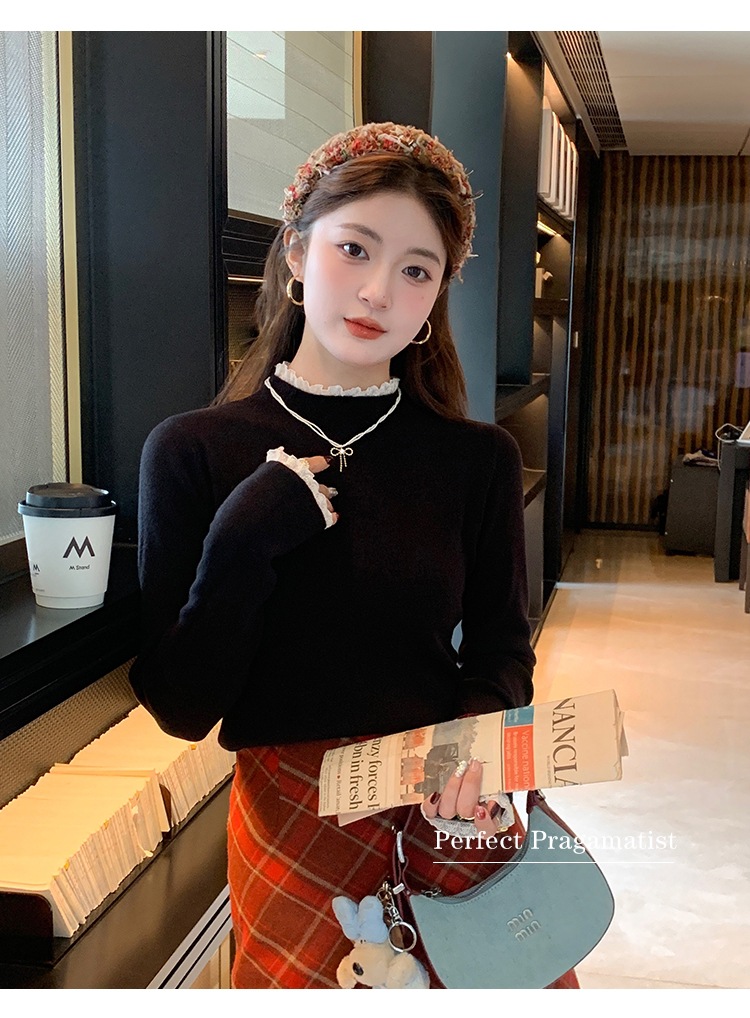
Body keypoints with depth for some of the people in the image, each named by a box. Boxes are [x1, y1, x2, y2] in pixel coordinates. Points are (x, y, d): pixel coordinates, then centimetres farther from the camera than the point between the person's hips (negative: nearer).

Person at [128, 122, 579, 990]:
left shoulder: (478, 460, -3)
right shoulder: (193, 452, -8)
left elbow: (500, 649, 5)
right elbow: (180, 708, -9)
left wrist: (477, 738, -16)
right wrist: (240, 545, -22)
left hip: (460, 818, 2)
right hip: (291, 827, -1)